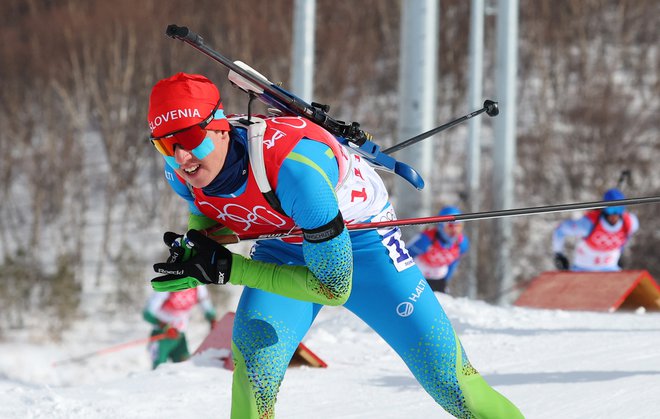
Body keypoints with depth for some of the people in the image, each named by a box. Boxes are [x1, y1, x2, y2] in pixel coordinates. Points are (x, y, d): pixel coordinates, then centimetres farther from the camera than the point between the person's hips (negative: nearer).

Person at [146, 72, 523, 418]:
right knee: (254, 359, -24)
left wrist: (227, 269, -35)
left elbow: (333, 286, -33)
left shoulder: (294, 166, -41)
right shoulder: (181, 171, -22)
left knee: (448, 377, -3)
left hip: (360, 238, -4)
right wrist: (194, 250, -20)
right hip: (282, 248, 4)